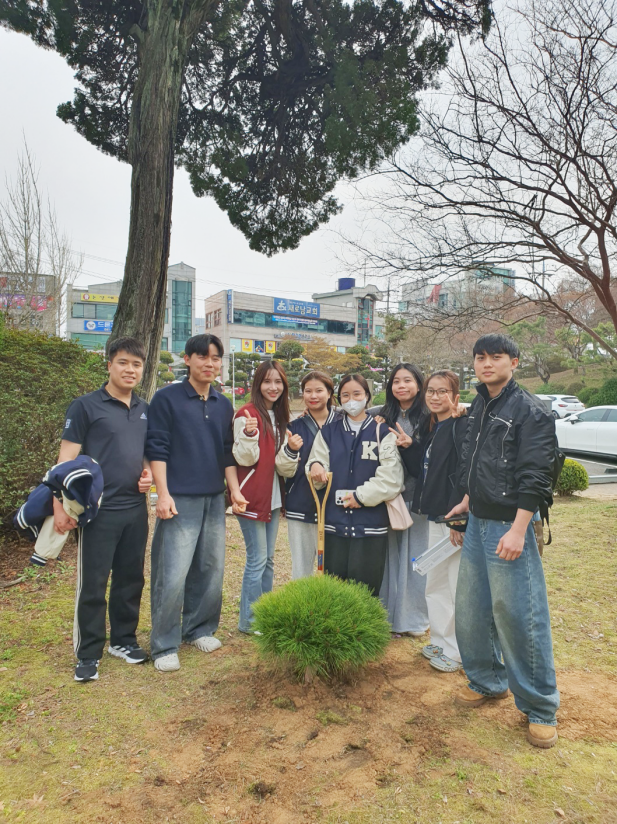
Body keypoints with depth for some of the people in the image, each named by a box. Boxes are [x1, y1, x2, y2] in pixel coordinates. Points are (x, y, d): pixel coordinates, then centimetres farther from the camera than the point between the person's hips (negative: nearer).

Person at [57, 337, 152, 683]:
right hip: (99, 510, -5)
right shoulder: (86, 405, -6)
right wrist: (60, 506, -12)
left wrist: (149, 473, 0)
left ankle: (123, 639, 32)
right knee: (93, 585, 4)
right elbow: (67, 459, -8)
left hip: (135, 509, 5)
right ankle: (89, 654, 19)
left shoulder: (145, 410, 10)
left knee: (131, 579, 14)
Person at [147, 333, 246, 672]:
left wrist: (234, 489, 9)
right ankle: (165, 646, 11)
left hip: (215, 500, 6)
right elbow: (156, 448, -8)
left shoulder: (224, 405, 12)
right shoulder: (167, 398, -4)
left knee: (211, 570, 12)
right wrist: (163, 493, -14)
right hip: (180, 500, -5)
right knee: (172, 575, -5)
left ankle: (199, 629, 30)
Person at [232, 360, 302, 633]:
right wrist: (248, 434, -33)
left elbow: (281, 465, 11)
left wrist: (291, 449, -9)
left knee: (268, 559, 15)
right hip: (252, 498, -8)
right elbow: (245, 458, -16)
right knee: (257, 559, -2)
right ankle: (248, 621, 13)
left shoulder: (279, 418, 13)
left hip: (272, 498, 8)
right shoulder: (247, 414, -11)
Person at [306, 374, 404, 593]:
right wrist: (314, 466, -15)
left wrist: (362, 495, -10)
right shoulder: (328, 432, 12)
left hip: (371, 523, -2)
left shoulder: (382, 433, 3)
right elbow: (320, 476, 7)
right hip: (335, 521, 3)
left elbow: (391, 477, -5)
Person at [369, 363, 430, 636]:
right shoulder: (380, 416, 6)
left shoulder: (429, 418, -1)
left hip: (417, 496, -2)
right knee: (388, 555, 9)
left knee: (415, 557, 7)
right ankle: (388, 616, 24)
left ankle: (414, 619, 24)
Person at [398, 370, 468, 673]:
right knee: (435, 584, 19)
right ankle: (440, 642, 35)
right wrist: (408, 447, -1)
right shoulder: (429, 428, 13)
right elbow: (422, 471, 14)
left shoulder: (462, 426, -14)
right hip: (435, 516, 9)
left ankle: (456, 652, 19)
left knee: (459, 587, 3)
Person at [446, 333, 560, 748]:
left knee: (519, 616, -2)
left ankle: (540, 708, 18)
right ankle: (488, 681, 35)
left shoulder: (530, 411, -12)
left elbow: (535, 476, -18)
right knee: (470, 610, 14)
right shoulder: (479, 407, 12)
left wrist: (518, 530, -22)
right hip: (477, 523, 8)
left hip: (509, 527, -8)